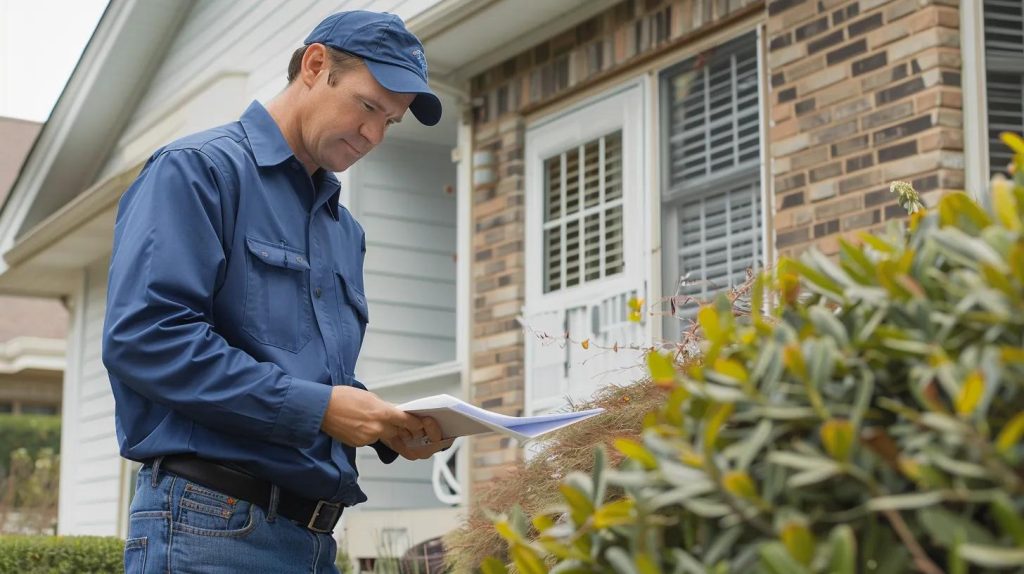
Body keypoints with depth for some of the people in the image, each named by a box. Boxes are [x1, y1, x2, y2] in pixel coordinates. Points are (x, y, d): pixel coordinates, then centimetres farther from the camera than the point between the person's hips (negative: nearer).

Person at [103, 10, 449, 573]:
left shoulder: (345, 229, 20)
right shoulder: (198, 169, -5)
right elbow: (142, 335, -19)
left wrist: (390, 429, 2)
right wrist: (316, 407, -18)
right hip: (208, 524, -8)